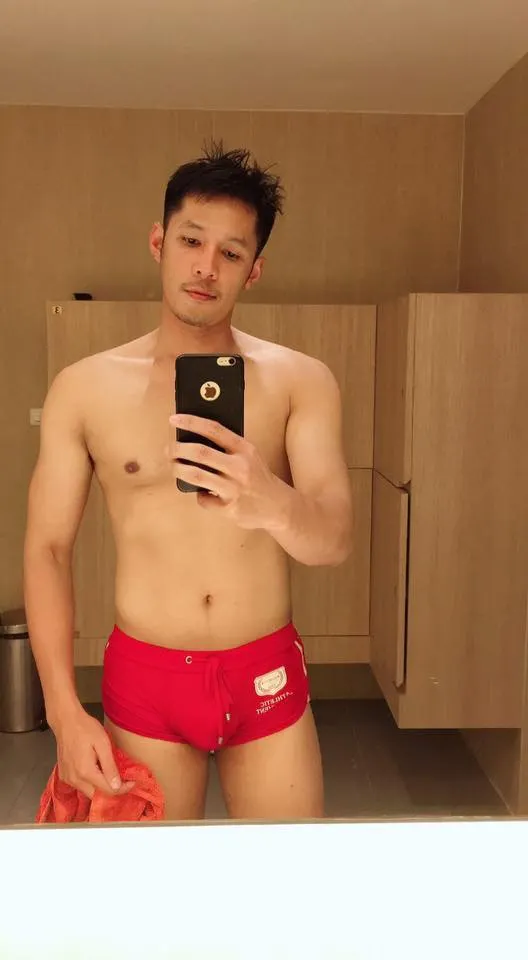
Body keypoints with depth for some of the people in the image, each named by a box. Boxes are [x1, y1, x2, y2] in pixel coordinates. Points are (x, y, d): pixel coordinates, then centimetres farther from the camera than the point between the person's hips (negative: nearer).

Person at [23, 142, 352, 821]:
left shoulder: (300, 380, -6)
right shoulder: (84, 388, -4)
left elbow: (335, 541, -15)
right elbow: (48, 548, -2)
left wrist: (272, 503, -38)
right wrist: (64, 711, -7)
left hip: (268, 677, 0)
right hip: (144, 680, 0)